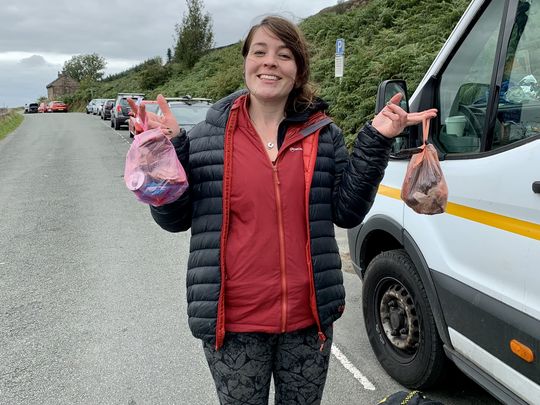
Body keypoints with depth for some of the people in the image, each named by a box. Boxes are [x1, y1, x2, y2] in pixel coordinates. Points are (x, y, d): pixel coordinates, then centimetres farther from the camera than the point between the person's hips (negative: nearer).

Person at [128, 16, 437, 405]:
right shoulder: (208, 136, -3)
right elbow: (174, 218, -2)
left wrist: (375, 141, -10)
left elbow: (348, 212, -2)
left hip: (308, 318, 2)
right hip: (233, 321, -1)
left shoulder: (324, 135, 0)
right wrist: (169, 148, -15)